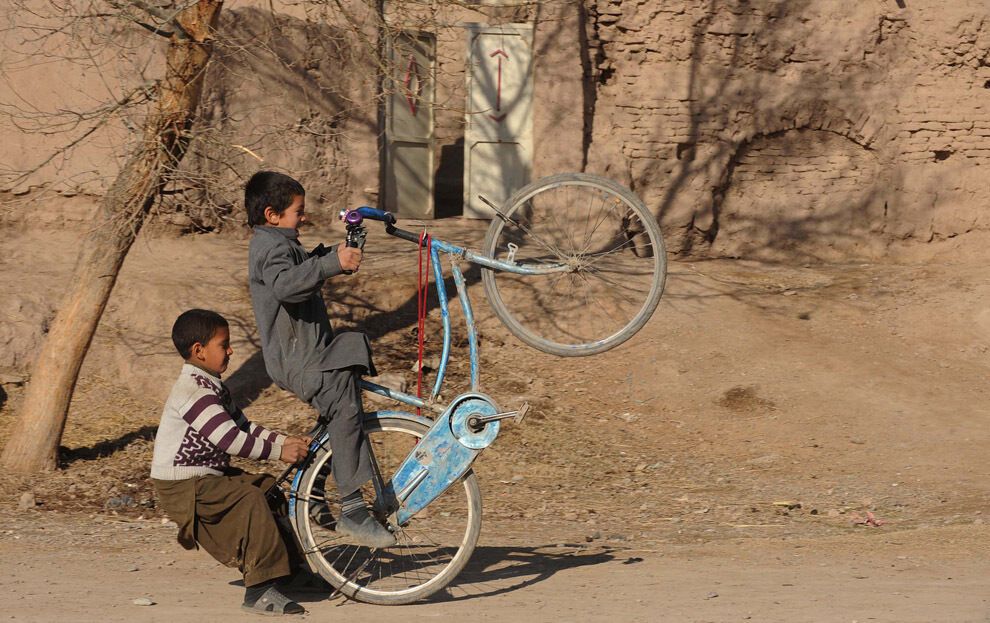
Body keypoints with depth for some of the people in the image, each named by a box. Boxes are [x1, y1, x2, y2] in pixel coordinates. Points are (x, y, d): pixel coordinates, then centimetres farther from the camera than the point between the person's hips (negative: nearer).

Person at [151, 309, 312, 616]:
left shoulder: (212, 386, 13)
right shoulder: (192, 391, -22)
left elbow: (243, 427, 13)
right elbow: (230, 440, -27)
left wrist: (286, 440, 0)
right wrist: (279, 451, -22)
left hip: (210, 474, 11)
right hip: (182, 486, -11)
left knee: (268, 488, 9)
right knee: (251, 499, -24)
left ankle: (289, 565, 20)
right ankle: (260, 590, -23)